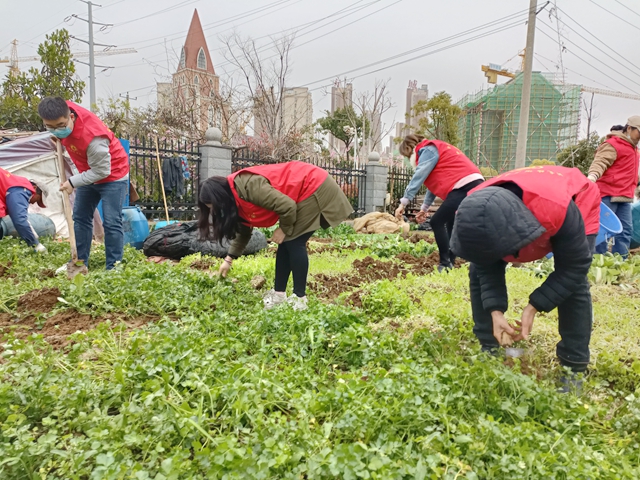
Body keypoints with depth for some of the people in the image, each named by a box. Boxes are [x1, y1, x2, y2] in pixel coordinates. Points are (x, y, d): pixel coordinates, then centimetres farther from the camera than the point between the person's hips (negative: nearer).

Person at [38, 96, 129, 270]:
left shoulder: (93, 137, -37)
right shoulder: (63, 111, -14)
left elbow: (102, 170, -26)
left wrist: (73, 182, -22)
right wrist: (58, 137, 0)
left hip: (112, 175, -9)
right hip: (90, 173, 9)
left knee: (111, 222, -10)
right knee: (80, 218, 12)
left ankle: (113, 267, -3)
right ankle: (79, 262, 21)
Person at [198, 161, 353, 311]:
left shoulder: (249, 187, -27)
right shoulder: (238, 196, 5)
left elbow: (288, 206, -28)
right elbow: (243, 230, 17)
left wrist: (284, 230, -11)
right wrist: (229, 259, 15)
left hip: (315, 187, -9)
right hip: (305, 192, 9)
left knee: (294, 242, -10)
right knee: (286, 243, 7)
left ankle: (300, 298, -1)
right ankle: (279, 294, 13)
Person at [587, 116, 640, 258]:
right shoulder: (613, 144, -7)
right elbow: (600, 162, -23)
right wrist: (592, 176, -40)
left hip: (625, 197, 9)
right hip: (608, 195, -9)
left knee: (626, 230, 6)